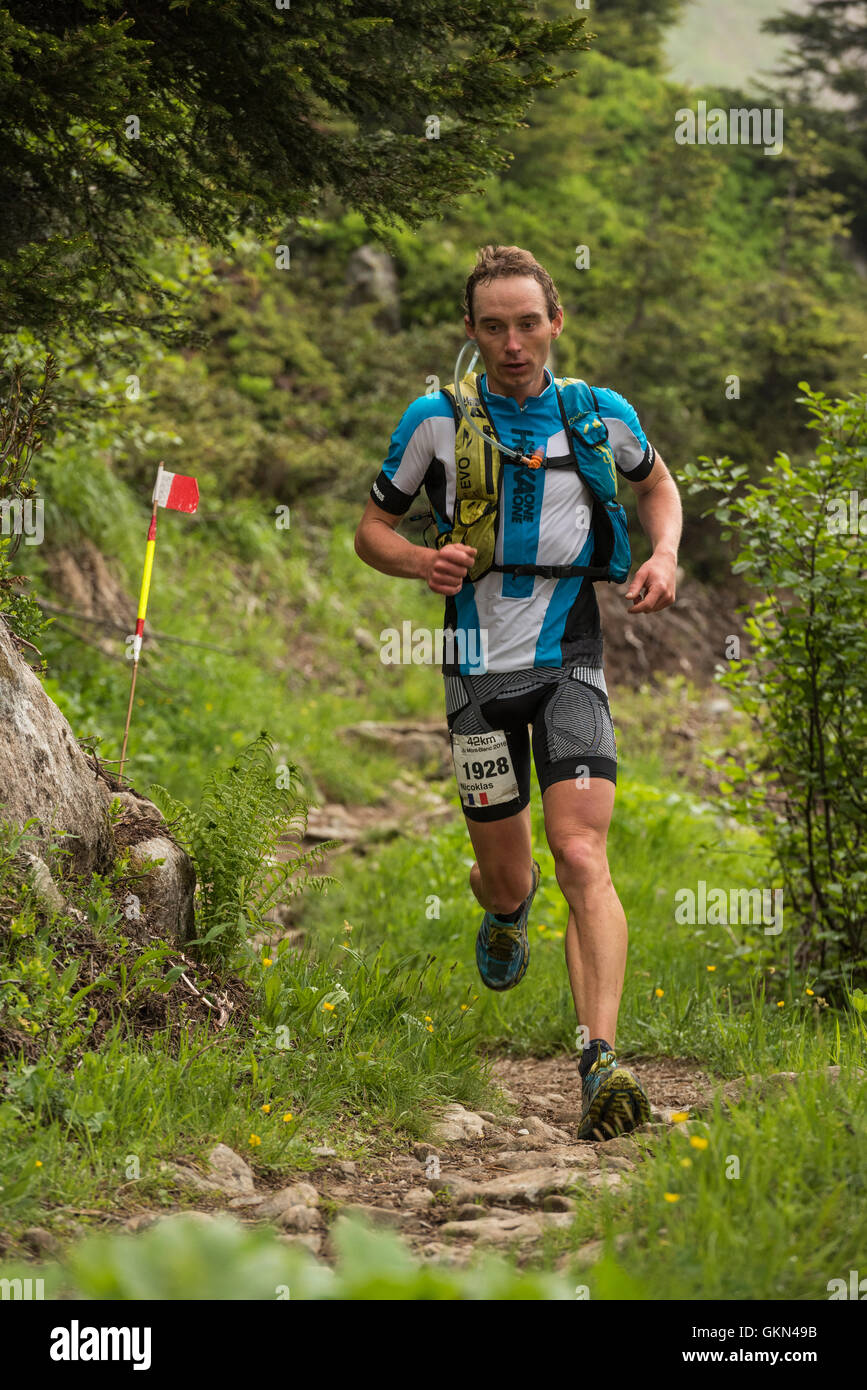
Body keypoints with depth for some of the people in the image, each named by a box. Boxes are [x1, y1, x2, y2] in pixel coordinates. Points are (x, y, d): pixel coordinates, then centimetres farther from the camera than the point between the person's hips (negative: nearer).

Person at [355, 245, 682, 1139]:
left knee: (581, 857, -19)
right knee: (508, 879, 8)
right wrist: (420, 561, -14)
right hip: (479, 668, 1)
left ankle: (600, 1064, -27)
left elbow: (657, 485, 21)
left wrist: (663, 556, 1)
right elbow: (372, 526, 8)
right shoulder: (436, 420, -1)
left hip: (570, 663, -1)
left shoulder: (601, 414, 2)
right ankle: (503, 912, 48)